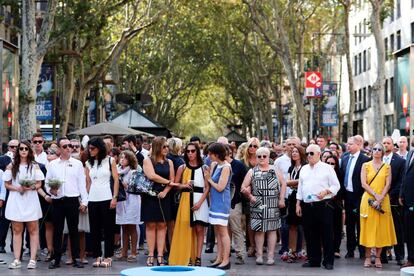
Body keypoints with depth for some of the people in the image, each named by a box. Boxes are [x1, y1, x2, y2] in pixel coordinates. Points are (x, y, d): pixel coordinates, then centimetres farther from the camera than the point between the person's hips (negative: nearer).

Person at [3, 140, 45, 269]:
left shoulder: (34, 166, 5)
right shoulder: (11, 166, 6)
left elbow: (39, 184, 5)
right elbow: (7, 184, 6)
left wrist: (31, 187, -15)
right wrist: (18, 188, -11)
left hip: (31, 200, 0)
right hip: (16, 200, 1)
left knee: (33, 230, -1)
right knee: (17, 230, 2)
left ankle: (32, 259, 1)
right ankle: (17, 260, 4)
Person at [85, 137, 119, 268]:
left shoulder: (110, 160, 3)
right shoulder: (88, 163, 12)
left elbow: (116, 180, 0)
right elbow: (88, 182, 11)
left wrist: (115, 197, -8)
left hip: (107, 198, -3)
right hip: (93, 199, 3)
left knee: (108, 228, 0)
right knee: (94, 229, 4)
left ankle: (108, 257, 5)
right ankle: (97, 256, 10)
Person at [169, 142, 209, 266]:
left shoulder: (203, 168, 4)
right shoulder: (182, 168, 9)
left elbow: (207, 187, -1)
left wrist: (200, 202, -11)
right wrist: (184, 185, -12)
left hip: (200, 200, -1)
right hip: (186, 199, 1)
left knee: (199, 229, -4)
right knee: (186, 229, -1)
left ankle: (198, 258, 0)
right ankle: (187, 257, 5)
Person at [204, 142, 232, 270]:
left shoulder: (225, 167, -13)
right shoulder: (215, 165, 10)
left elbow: (220, 187, -14)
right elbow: (211, 184, 11)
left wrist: (209, 179, -2)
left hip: (222, 202, -8)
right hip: (215, 202, 8)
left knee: (223, 231, -6)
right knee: (217, 232, 11)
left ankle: (226, 261, -2)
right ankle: (219, 259, 16)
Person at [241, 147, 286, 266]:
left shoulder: (275, 171, 10)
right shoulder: (252, 172, 8)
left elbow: (283, 184, 13)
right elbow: (243, 187, 5)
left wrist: (281, 199, 4)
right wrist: (250, 196, -9)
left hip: (273, 206, 1)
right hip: (257, 206, 0)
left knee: (271, 229, 0)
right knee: (259, 230, -1)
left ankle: (270, 256, 3)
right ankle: (259, 255, 6)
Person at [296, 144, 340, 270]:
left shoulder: (327, 168, 1)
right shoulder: (304, 169, 16)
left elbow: (336, 185, -1)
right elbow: (300, 188, 18)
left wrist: (326, 191, -17)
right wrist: (298, 204, 12)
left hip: (323, 205, -5)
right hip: (307, 206, 5)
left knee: (326, 234, -2)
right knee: (310, 235, 8)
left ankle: (328, 261, 5)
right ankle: (313, 260, 17)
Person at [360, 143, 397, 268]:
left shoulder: (387, 167, 8)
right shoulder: (366, 165, 5)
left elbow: (388, 185, 0)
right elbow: (364, 183, -3)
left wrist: (380, 199, -13)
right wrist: (376, 195, -14)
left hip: (383, 201, 1)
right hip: (368, 200, -1)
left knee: (381, 229, 1)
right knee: (368, 227, -1)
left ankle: (378, 258, 6)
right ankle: (367, 257, 2)